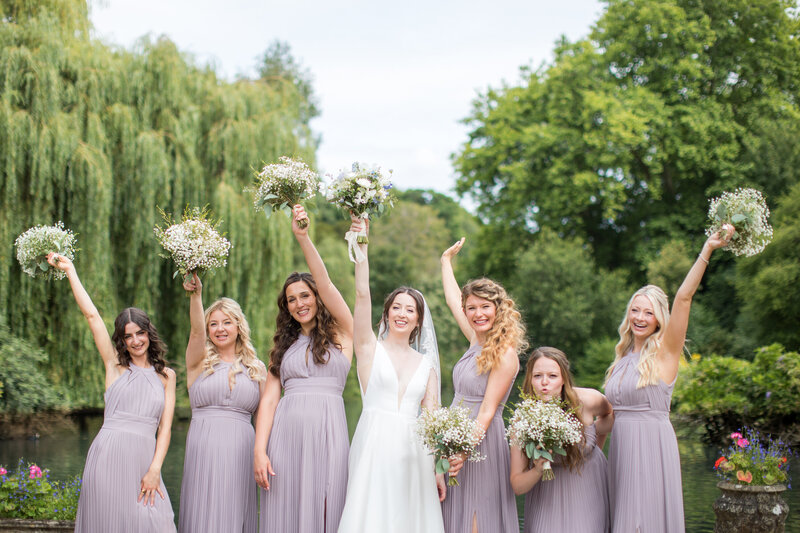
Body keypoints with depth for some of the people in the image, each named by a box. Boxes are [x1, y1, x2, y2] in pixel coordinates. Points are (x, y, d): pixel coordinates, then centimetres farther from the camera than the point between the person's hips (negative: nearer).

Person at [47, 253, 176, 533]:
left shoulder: (166, 376, 13)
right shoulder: (116, 366, 10)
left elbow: (165, 427, 6)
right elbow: (92, 315, 6)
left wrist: (155, 470, -6)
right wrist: (70, 270, 6)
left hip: (145, 460, 1)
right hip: (108, 455, -1)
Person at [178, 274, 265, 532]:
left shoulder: (256, 368, 12)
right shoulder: (199, 361, 6)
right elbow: (197, 331, -13)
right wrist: (196, 295, -30)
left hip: (241, 451, 1)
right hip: (203, 449, -1)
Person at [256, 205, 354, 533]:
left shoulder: (342, 334, 8)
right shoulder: (284, 346, 17)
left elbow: (325, 283, -6)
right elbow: (269, 398, 7)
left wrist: (303, 237, -16)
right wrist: (259, 451, -4)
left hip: (328, 431, -3)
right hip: (285, 431, 3)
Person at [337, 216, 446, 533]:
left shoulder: (426, 363, 14)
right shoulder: (370, 348, 7)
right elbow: (362, 294, -5)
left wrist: (439, 470, 3)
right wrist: (360, 243, -14)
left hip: (412, 450, 3)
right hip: (374, 445, -3)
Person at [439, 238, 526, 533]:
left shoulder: (504, 354, -13)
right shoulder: (477, 340, 9)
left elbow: (487, 411, -16)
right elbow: (452, 299, 25)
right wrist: (446, 260, 36)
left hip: (481, 440, -8)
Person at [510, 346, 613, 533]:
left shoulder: (587, 400, -18)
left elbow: (609, 412, 10)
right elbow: (517, 486, -15)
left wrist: (597, 439, 3)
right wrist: (537, 471, -32)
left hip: (586, 487, 0)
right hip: (547, 495, 0)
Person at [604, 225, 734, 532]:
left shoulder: (665, 351, -5)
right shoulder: (623, 357, 12)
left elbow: (684, 297, -17)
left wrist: (708, 248, -23)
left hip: (653, 444, -6)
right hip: (621, 446, 6)